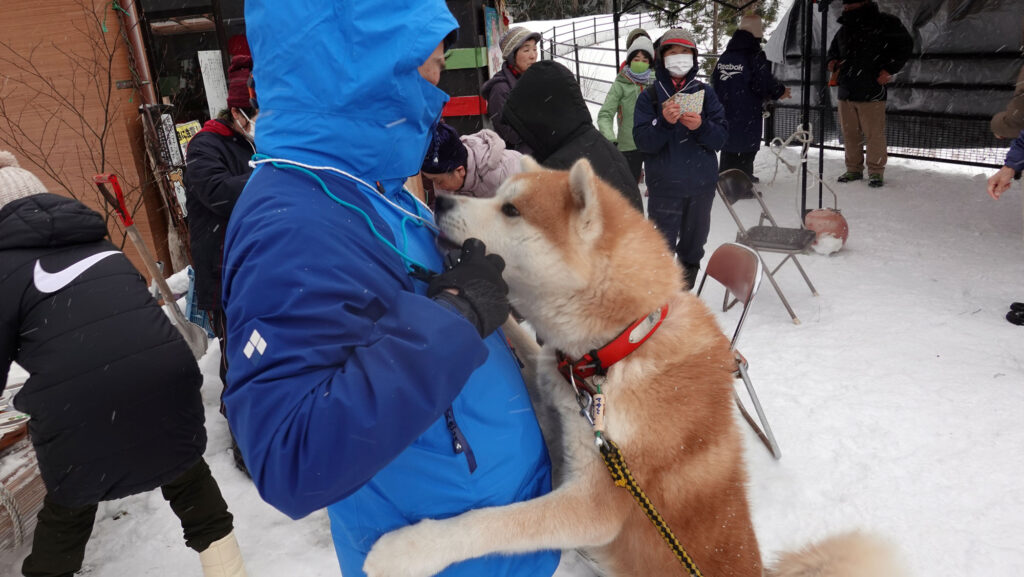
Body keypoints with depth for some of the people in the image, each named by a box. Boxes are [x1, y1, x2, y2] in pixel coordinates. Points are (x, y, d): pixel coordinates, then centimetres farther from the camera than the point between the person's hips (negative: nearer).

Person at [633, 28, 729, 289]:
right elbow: (643, 141, -10)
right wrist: (664, 122, -27)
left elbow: (721, 137, -1)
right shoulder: (650, 96, -1)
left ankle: (686, 286, 37)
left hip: (702, 185, 3)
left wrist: (701, 126, -21)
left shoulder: (705, 93, 5)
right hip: (664, 186, -3)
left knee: (694, 241, 16)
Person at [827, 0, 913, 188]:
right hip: (846, 91, 6)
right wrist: (832, 61, 8)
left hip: (871, 92, -6)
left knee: (874, 133, -5)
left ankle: (876, 171, 6)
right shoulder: (844, 29, 15)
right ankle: (854, 169, 22)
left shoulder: (885, 23, -2)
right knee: (849, 133, 10)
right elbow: (833, 49, 31)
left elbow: (905, 45, 1)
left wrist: (889, 70, -8)